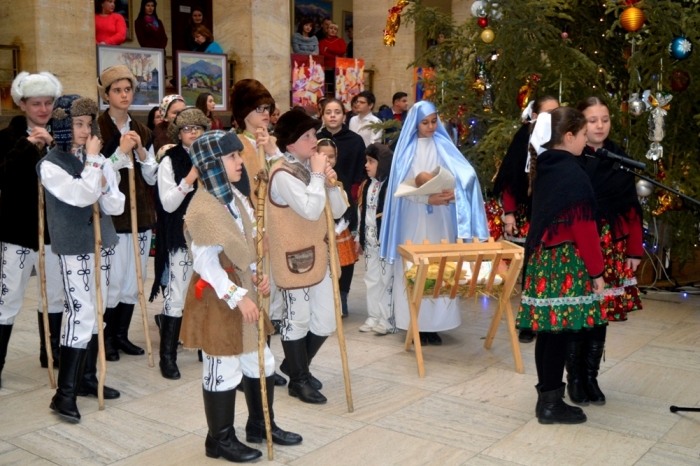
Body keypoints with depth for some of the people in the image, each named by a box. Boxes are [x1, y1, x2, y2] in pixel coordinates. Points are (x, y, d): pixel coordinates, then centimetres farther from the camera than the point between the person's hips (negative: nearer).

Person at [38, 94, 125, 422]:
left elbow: (116, 206, 5)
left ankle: (88, 378, 25)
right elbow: (81, 195, -21)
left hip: (100, 244, 6)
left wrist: (104, 187, -13)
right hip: (73, 248, -6)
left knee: (96, 313, 12)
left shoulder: (100, 160, 6)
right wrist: (91, 159, -13)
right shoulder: (50, 165, -8)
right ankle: (64, 393, -5)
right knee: (81, 315, -11)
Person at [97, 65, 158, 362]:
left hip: (141, 214, 6)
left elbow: (152, 178, 8)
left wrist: (141, 152, -7)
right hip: (111, 215, -6)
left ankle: (122, 334, 25)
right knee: (113, 281, -4)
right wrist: (121, 150, -23)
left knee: (135, 280, 11)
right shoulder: (97, 128, -7)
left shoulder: (142, 131, 11)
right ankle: (106, 338, 15)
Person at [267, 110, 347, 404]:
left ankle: (295, 365, 35)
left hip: (317, 255, 8)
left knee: (325, 322, 13)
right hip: (293, 258, -8)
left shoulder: (310, 168, 10)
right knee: (298, 319, 5)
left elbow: (338, 211, 9)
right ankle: (298, 379, 23)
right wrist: (318, 175, -19)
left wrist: (331, 183, -8)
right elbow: (311, 210, -29)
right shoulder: (283, 174, -16)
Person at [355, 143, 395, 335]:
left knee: (387, 279, 1)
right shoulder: (366, 185, 10)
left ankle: (388, 319, 11)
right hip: (369, 239, 8)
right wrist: (359, 237, 15)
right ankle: (374, 316, 23)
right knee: (371, 279, 13)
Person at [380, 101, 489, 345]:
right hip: (414, 218, -2)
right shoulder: (407, 149, 1)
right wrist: (428, 199, -20)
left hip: (439, 218, 2)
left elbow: (463, 174, -4)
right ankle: (416, 324, 5)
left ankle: (433, 324, 8)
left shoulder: (443, 146, 6)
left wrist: (452, 192, -25)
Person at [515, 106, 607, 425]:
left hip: (542, 258, 8)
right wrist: (596, 271, -8)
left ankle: (546, 396, 21)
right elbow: (584, 228, -14)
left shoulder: (543, 169, 11)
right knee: (559, 334, -1)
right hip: (566, 261, -8)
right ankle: (551, 404, 7)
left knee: (547, 332, 12)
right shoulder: (573, 174, -14)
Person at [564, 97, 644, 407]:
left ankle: (591, 378, 22)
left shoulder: (620, 160, 8)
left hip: (612, 249, 4)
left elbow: (632, 209, 9)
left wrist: (634, 251, 5)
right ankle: (574, 379, 17)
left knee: (601, 314, 8)